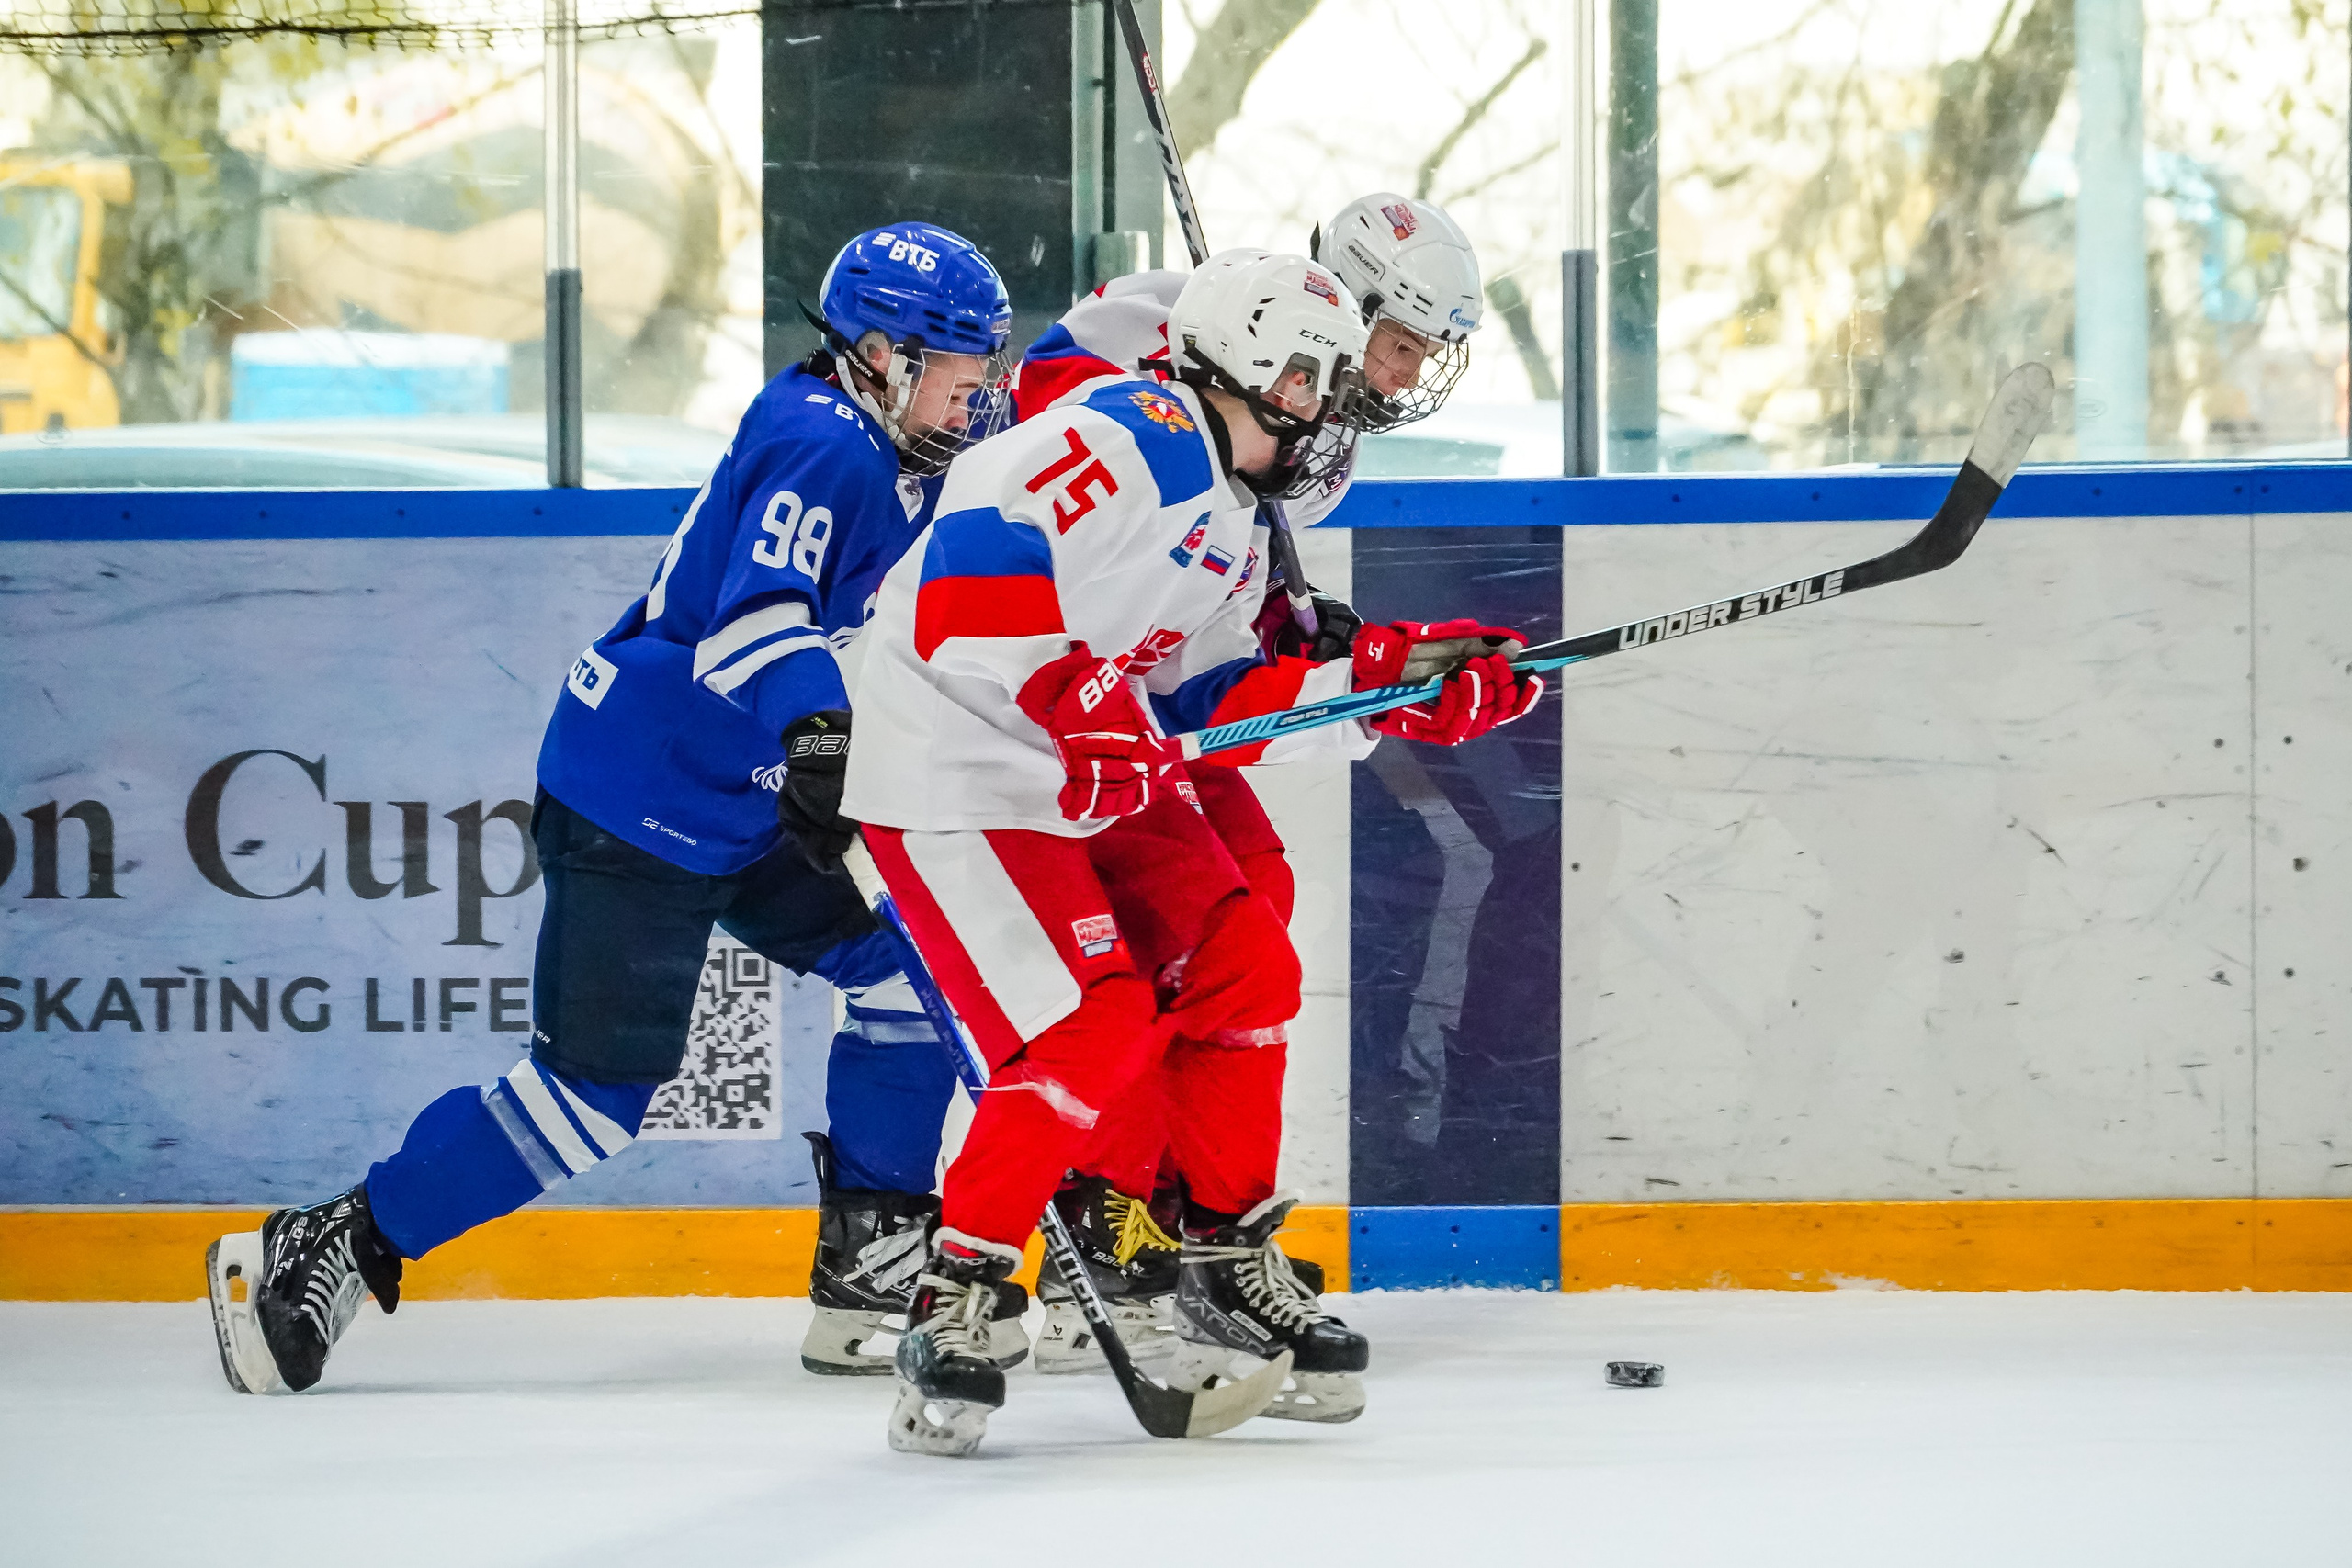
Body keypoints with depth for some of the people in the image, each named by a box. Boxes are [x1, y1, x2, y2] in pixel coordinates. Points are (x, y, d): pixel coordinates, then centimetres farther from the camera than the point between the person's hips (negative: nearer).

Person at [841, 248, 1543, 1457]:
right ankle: (953, 1298, -8)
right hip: (953, 776, -11)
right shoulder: (1139, 436, -18)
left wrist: (1380, 687, 10)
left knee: (1243, 969, 8)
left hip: (1096, 779, 11)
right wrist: (1072, 693, -34)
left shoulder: (1232, 523, 17)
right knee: (1095, 1027, -18)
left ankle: (1229, 1263, 21)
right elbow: (974, 552, -29)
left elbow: (1208, 704, 16)